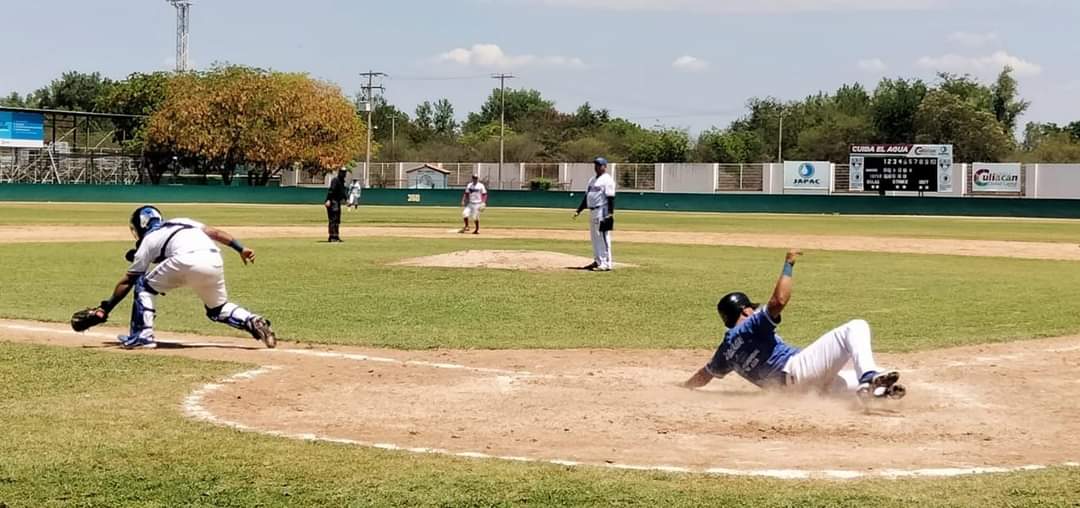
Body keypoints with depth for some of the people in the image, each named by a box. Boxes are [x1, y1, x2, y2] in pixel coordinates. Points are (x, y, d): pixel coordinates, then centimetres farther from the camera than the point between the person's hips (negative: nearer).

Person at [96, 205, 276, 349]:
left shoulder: (148, 240, 23)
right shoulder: (182, 222, 37)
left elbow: (127, 281, 22)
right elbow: (215, 233, 23)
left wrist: (106, 308, 26)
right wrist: (241, 249, 19)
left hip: (187, 261, -5)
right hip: (214, 262, 5)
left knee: (143, 285, 17)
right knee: (218, 309, 26)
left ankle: (142, 336, 8)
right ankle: (253, 322, 2)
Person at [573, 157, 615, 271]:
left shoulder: (607, 180, -9)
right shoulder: (592, 180, 19)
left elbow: (611, 198, -16)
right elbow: (586, 197, 23)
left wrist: (611, 213, -23)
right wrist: (579, 210, 18)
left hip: (602, 212, -9)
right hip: (592, 212, 9)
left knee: (603, 237, -10)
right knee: (594, 238, 13)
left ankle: (607, 264, -9)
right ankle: (597, 261, 21)